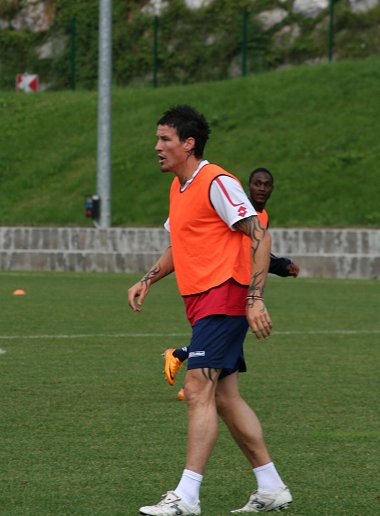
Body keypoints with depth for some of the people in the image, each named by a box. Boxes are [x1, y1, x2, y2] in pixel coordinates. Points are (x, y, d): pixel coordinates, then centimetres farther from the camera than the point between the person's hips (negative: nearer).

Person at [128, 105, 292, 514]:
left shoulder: (216, 183, -12)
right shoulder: (178, 188, 16)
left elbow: (259, 237, -16)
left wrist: (255, 299, -22)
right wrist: (147, 280, 15)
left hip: (223, 298, -10)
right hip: (201, 303, 10)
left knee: (198, 390, -16)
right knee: (224, 397, 10)